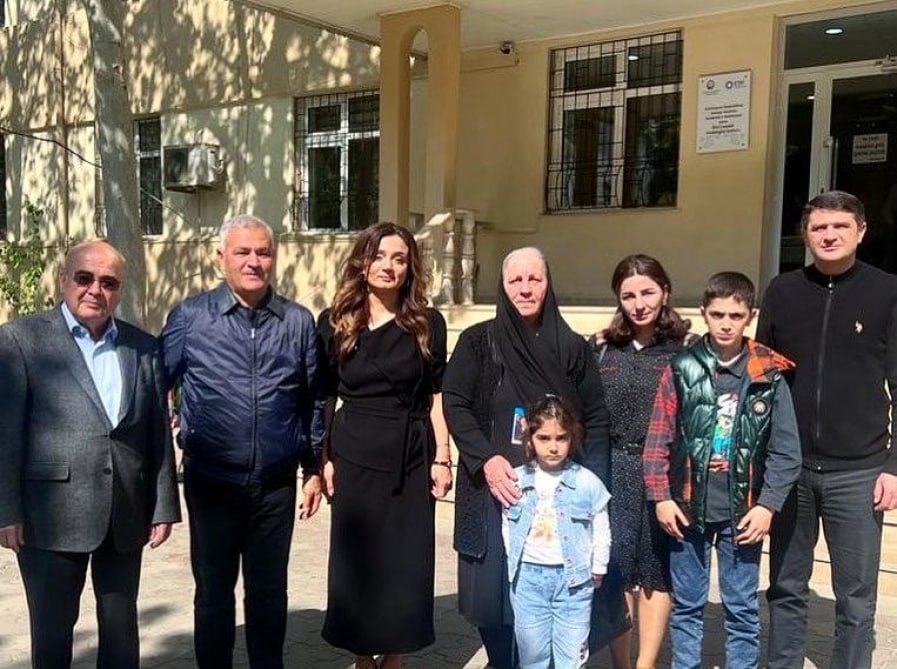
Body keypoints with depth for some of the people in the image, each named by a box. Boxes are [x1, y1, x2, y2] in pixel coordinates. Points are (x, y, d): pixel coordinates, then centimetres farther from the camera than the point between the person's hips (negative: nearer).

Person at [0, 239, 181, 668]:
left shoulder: (144, 347, 7)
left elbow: (158, 433, 7)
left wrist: (163, 506, 5)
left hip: (126, 514, 3)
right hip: (52, 514, -3)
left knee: (121, 626, 14)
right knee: (52, 627, 10)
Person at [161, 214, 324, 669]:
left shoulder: (298, 321, 1)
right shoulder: (190, 316, -4)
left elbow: (312, 400, 7)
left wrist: (314, 469, 8)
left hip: (276, 484, 1)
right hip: (211, 481, -1)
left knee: (269, 591, 15)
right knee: (213, 590, 15)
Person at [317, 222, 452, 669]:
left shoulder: (428, 323, 1)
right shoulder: (335, 322, 1)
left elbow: (437, 396, 2)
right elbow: (323, 398, 3)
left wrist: (442, 458, -2)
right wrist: (323, 458, -1)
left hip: (411, 457, 0)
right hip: (355, 456, 0)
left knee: (406, 561, 6)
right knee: (356, 560, 7)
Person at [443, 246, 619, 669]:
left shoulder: (572, 347, 7)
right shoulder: (478, 341, 3)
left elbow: (596, 419, 6)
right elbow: (454, 404, -3)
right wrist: (486, 459, -16)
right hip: (494, 490, 0)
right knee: (493, 593, 4)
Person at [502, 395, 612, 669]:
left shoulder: (587, 482, -6)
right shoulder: (516, 481, -1)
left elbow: (601, 531, 2)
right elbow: (507, 526, 9)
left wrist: (597, 569, 4)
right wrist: (513, 565, 7)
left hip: (573, 577, -2)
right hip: (528, 577, 2)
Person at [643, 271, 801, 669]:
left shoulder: (769, 375, -3)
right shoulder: (682, 369, -2)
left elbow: (786, 451, -1)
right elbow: (658, 440, -1)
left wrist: (767, 505, -7)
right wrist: (661, 498, -5)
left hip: (743, 512, 0)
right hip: (688, 508, 1)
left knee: (742, 607, 11)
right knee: (686, 605, 13)